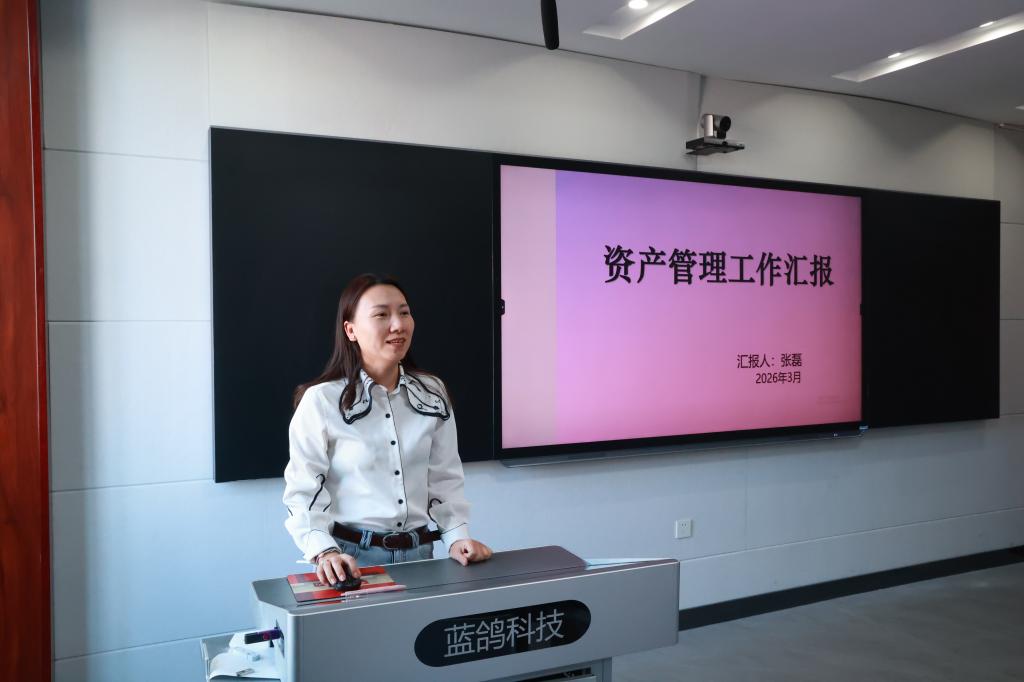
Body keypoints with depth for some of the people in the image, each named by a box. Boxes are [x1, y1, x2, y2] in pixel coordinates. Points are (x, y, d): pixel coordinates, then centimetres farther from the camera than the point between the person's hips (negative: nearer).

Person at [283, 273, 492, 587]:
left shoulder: (432, 394, 2)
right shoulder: (322, 400, -11)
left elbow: (445, 478, 5)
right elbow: (304, 490, -10)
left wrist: (457, 537, -6)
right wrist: (325, 552, -23)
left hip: (419, 552, 4)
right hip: (352, 557, -4)